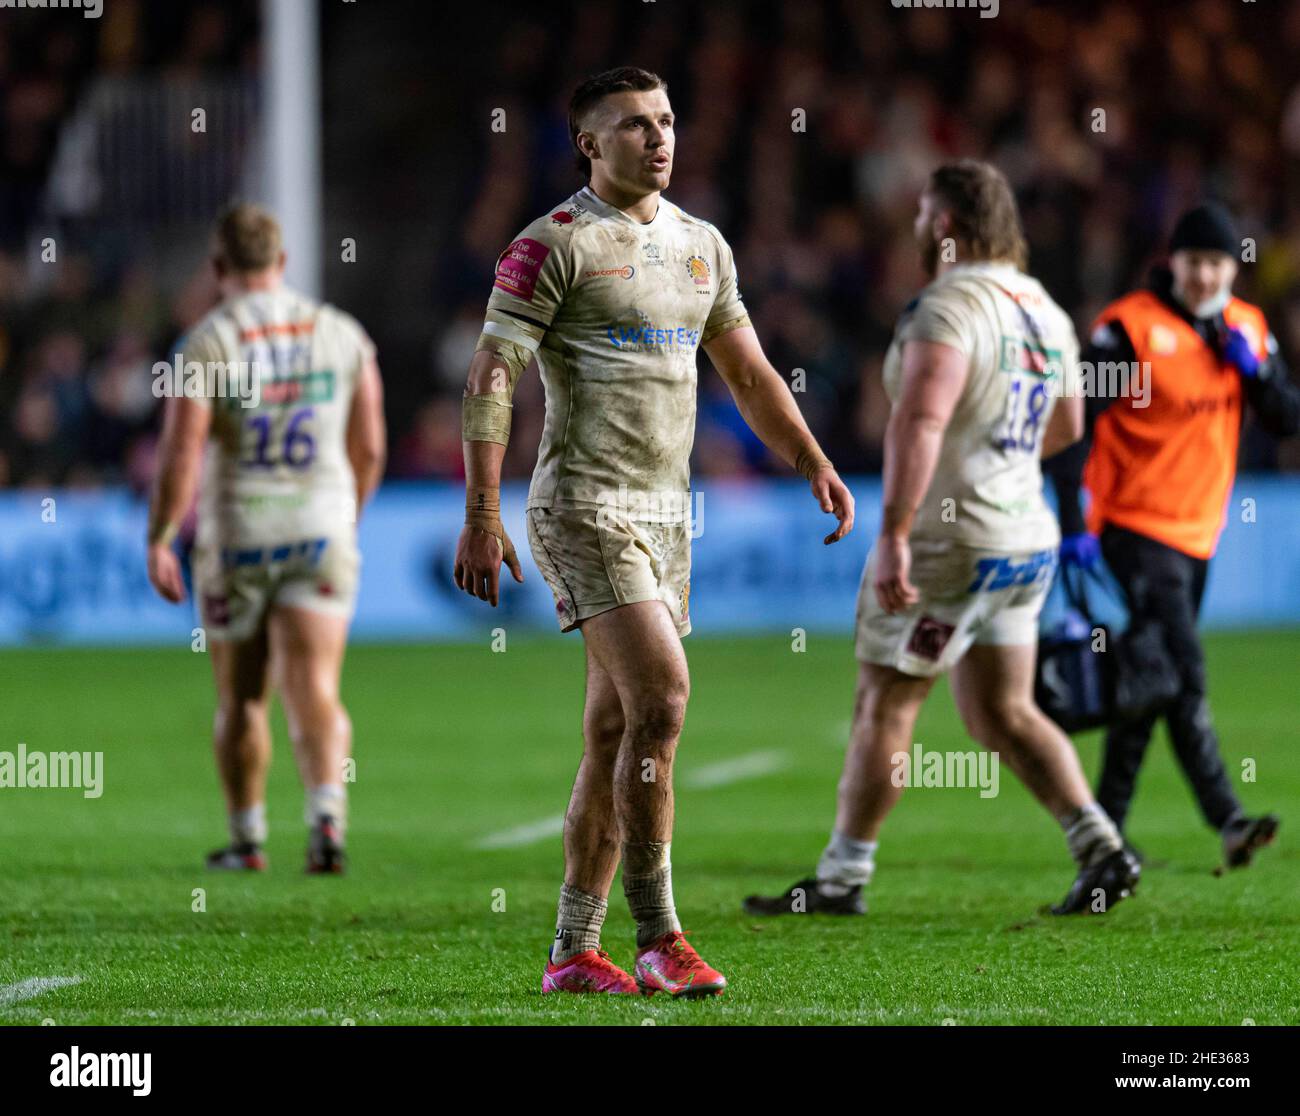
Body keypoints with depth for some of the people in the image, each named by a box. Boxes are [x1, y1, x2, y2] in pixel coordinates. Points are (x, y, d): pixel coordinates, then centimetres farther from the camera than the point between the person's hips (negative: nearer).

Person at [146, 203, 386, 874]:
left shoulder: (205, 345, -9)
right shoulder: (342, 334, 2)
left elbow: (180, 456, -15)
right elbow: (370, 449, 6)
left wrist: (158, 542, -5)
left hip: (234, 534, -1)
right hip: (321, 529, 1)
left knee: (240, 699, 14)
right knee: (314, 692, -6)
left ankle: (247, 841, 23)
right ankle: (327, 815, -29)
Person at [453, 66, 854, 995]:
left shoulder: (702, 246, 14)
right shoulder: (553, 245, -8)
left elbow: (749, 372, 22)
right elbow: (490, 379, -10)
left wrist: (815, 465, 11)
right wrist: (482, 515, -17)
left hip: (666, 510, 7)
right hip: (585, 506, -7)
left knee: (615, 730, 7)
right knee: (661, 695, -19)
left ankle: (575, 951, 12)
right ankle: (658, 937, -14)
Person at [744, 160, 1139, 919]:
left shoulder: (950, 308, -17)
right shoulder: (1045, 310, 11)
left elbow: (919, 422, -29)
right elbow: (1067, 426, 25)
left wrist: (894, 535, -31)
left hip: (948, 542, -8)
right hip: (1027, 539, 8)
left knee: (884, 708, 2)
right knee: (1005, 714, 14)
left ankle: (841, 878, 8)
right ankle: (1103, 849, 2)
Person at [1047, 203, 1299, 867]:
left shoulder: (1246, 328, 8)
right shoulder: (1131, 327, -11)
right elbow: (1075, 422, -12)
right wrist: (1073, 525, -18)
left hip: (1198, 532, 7)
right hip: (1136, 530, -7)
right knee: (1182, 675, -16)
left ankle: (1105, 826, 18)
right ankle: (1227, 820, -23)